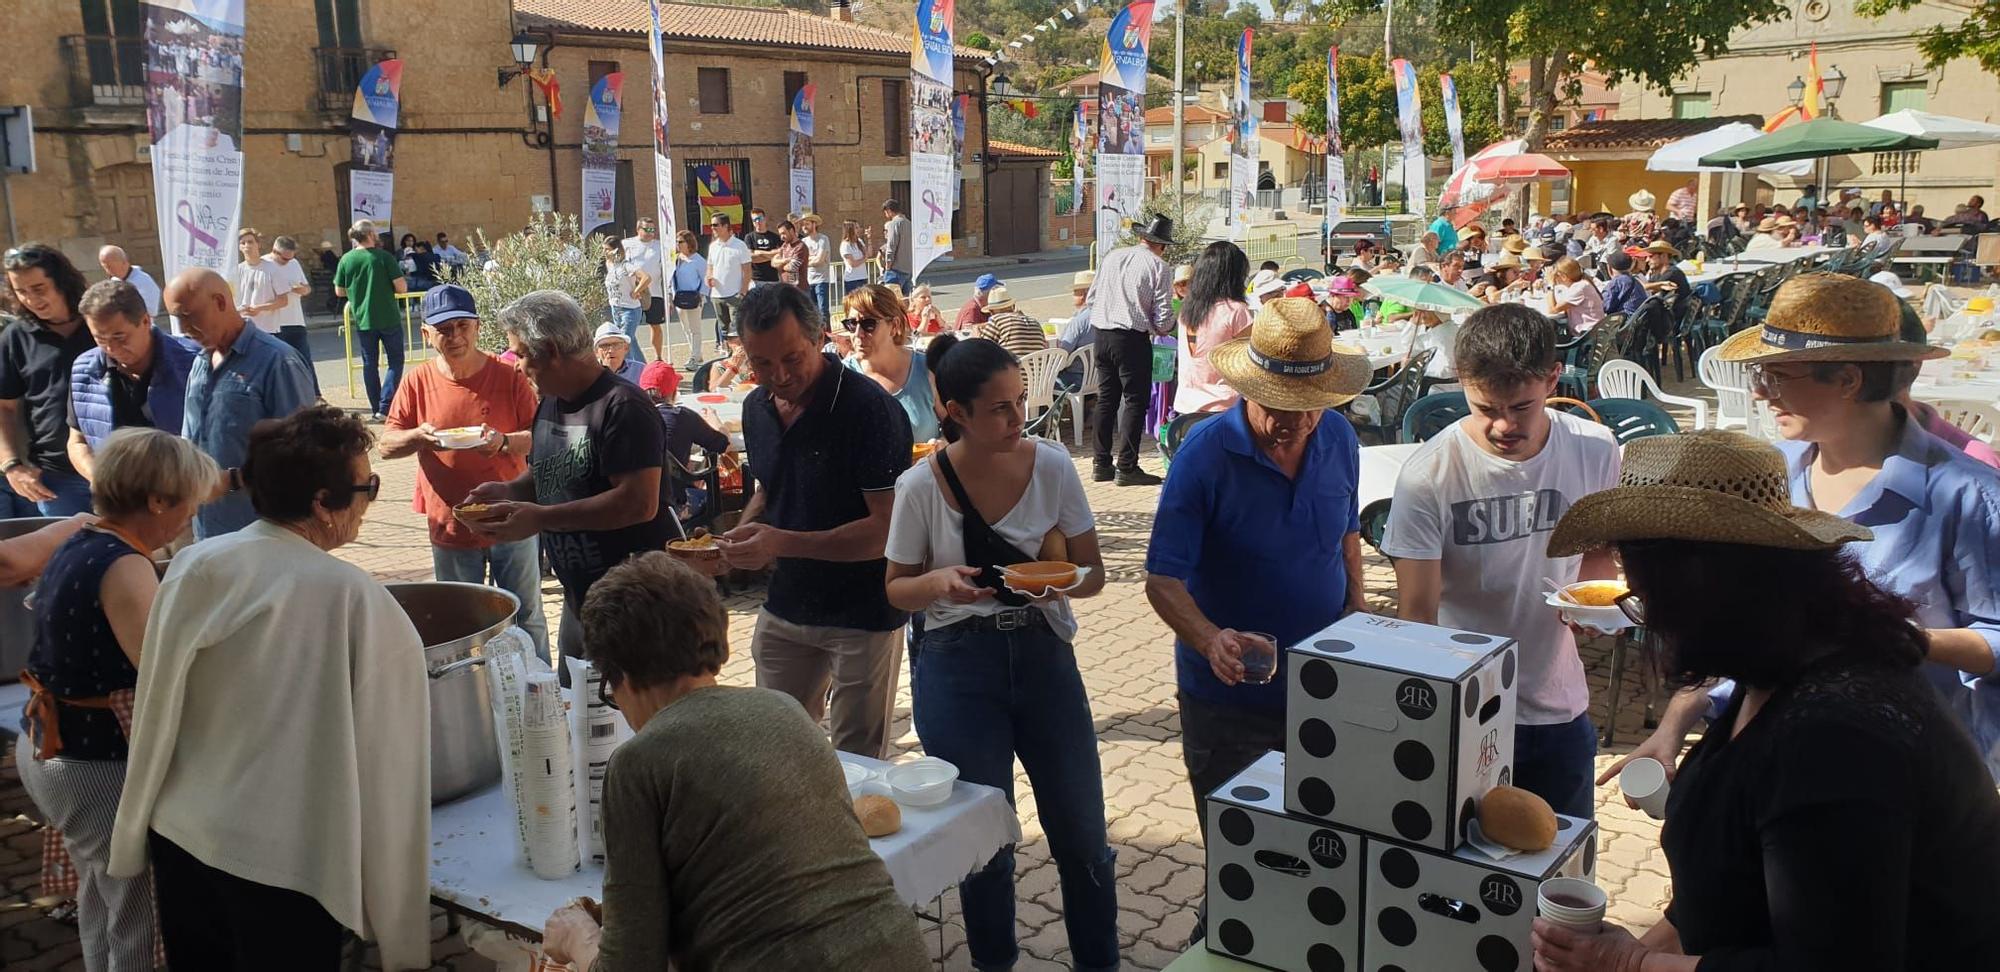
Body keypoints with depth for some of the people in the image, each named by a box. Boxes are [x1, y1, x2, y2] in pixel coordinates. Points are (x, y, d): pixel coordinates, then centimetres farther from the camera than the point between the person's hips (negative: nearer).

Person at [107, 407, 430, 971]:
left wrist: (137, 833, 14)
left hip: (179, 835, 4)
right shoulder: (364, 606, -18)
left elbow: (156, 712, 0)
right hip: (285, 860, -4)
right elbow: (388, 762, -15)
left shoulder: (193, 568, -7)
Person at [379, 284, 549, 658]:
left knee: (528, 620, 10)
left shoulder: (509, 376, -6)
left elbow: (539, 437, -5)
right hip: (450, 528, 2)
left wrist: (505, 442, -25)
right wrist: (418, 437, -19)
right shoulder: (418, 381, -1)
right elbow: (385, 444, 2)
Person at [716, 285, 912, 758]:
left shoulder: (869, 408, -19)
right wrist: (741, 535, -2)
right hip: (785, 607, 7)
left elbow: (887, 528, -23)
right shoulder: (757, 408, 4)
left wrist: (782, 543, -30)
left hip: (863, 615, -6)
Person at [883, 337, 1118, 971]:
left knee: (1082, 834, 7)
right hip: (957, 665, -1)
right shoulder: (921, 487, -10)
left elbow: (1093, 572, 0)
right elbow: (898, 589, 1)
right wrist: (940, 582, -21)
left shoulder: (1052, 466, -6)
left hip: (1044, 655, 2)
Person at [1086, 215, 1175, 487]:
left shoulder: (1112, 257, 10)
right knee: (1135, 400, 1)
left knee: (1106, 398, 14)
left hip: (1102, 334, 6)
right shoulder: (1158, 266, -6)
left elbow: (1091, 297, 13)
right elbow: (1163, 315, -9)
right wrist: (1164, 328, 11)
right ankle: (1126, 467, -1)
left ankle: (1101, 463, 18)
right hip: (1133, 339, -6)